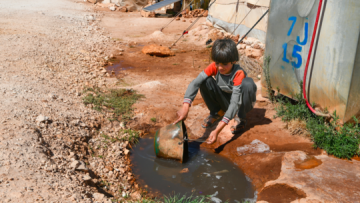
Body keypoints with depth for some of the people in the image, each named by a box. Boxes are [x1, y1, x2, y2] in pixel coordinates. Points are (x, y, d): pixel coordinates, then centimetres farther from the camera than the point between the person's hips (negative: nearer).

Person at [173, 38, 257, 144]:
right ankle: (216, 112, 1)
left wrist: (217, 130, -50)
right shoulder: (214, 67, -21)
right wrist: (185, 107, -48)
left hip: (242, 103, -3)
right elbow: (195, 83, -31)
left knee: (248, 83, -35)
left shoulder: (239, 73, -33)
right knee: (205, 81, -23)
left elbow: (235, 102, -40)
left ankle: (240, 118, -12)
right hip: (225, 102, 3)